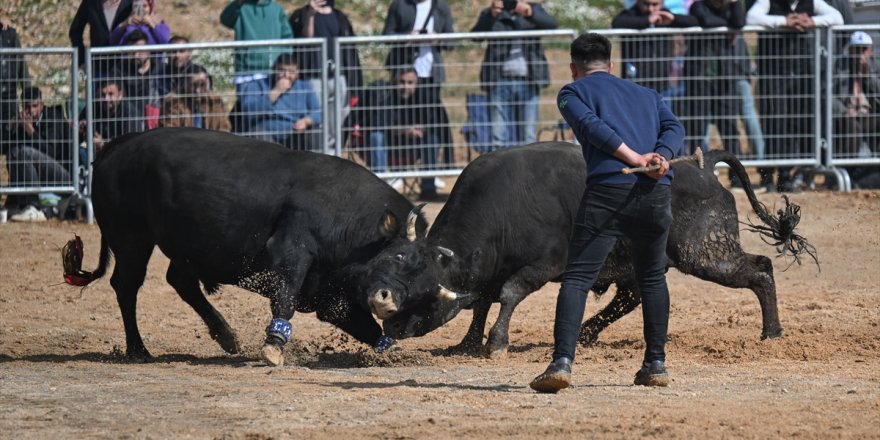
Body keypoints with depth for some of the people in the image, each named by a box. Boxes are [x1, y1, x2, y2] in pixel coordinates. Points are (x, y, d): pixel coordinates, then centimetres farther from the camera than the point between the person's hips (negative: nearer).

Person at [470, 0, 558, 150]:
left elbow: (551, 24, -6)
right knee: (499, 138, -7)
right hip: (500, 81, -1)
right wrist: (491, 15, -26)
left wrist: (530, 12, -25)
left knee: (528, 137, 0)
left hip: (528, 81, 1)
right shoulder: (490, 15, 10)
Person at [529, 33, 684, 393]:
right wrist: (662, 158, -6)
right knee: (652, 277, 22)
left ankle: (562, 362, -20)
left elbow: (592, 125, -5)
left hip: (607, 192, -4)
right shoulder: (646, 94, 28)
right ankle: (656, 364, 20)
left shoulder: (572, 92, 14)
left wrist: (636, 159, -9)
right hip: (656, 192, 4)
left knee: (577, 278, -5)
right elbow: (674, 128, 11)